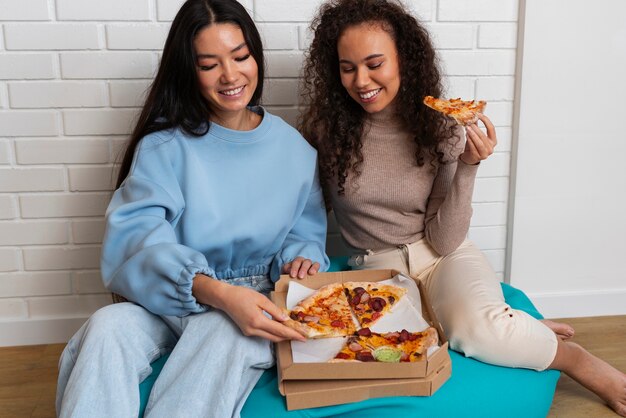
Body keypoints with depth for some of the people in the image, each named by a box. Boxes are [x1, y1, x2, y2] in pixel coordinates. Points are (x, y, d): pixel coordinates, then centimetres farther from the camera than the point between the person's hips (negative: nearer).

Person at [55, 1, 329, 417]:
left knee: (226, 335, -36)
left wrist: (299, 258, -15)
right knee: (107, 328, -32)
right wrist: (218, 292, -33)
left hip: (253, 304, 0)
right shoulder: (163, 146, -2)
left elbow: (305, 233, 12)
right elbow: (139, 238, -16)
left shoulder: (294, 148, 5)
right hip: (170, 302, 0)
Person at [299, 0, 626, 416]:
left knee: (477, 327, -32)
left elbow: (444, 241, -8)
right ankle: (513, 330, 2)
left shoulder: (440, 130, -7)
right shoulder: (324, 125, -9)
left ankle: (577, 359, -3)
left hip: (442, 258, 1)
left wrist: (468, 166, -18)